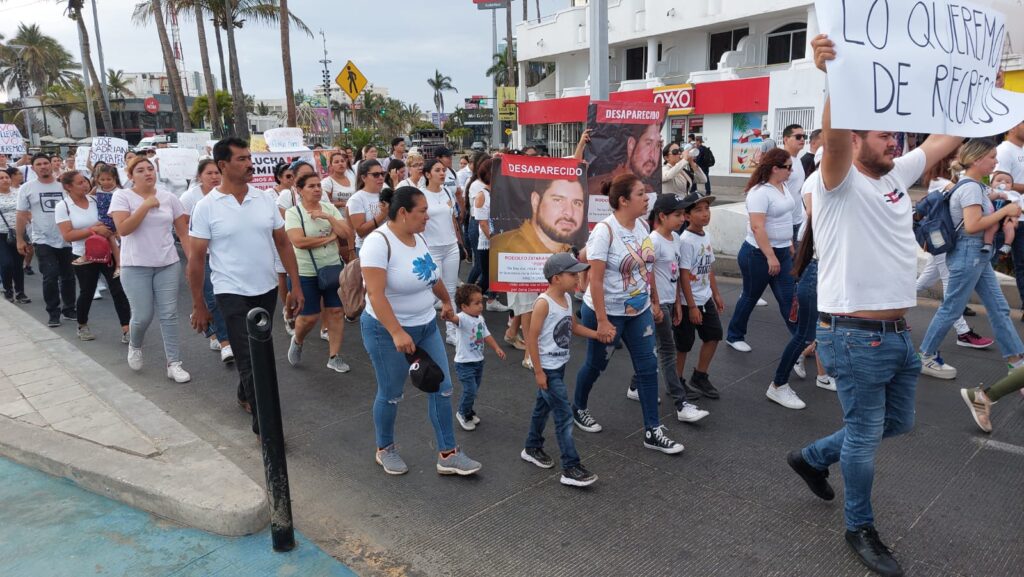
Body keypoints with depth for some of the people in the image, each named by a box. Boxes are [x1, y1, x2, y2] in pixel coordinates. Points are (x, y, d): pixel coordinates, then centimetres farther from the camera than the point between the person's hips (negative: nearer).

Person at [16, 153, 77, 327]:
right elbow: (22, 215, 3)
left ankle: (69, 309, 22)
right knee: (50, 277, -5)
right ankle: (53, 313, 6)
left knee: (68, 276, 9)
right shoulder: (27, 188, 0)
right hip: (43, 241, -2)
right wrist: (20, 240, 1)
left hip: (67, 239, 2)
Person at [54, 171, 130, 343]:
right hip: (84, 258, -2)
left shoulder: (96, 200, 1)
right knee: (87, 293, 11)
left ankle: (126, 330, -5)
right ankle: (82, 327, 33)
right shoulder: (62, 207, -6)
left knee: (118, 290, -6)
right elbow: (67, 235, -14)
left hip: (107, 253, 2)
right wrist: (94, 230, -21)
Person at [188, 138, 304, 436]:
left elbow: (283, 243, 5)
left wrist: (295, 285, 1)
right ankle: (264, 424, 6)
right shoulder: (206, 207, -9)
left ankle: (245, 395, 44)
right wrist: (198, 305, -4)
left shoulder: (266, 198, 1)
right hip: (232, 294, -4)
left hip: (267, 289, 4)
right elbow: (196, 258, -5)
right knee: (249, 359, -4)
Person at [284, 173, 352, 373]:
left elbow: (346, 234, -6)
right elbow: (299, 242, -22)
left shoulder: (330, 208, 3)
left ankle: (334, 357, 14)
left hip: (333, 267, 4)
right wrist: (328, 238, -14)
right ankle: (297, 341, 35)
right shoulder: (293, 212, -9)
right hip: (306, 272, -4)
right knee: (309, 317, 1)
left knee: (335, 311, 3)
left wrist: (328, 217, -18)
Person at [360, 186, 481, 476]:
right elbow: (375, 294, -28)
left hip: (426, 327, 8)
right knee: (391, 395, 8)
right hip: (388, 331, -7)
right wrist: (397, 333, -35)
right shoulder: (379, 242, -22)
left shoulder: (417, 237, 3)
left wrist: (446, 302, 32)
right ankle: (384, 450, 33)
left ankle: (447, 454, 17)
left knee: (442, 387, 6)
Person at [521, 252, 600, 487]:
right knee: (564, 414, -7)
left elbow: (573, 326, 18)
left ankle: (532, 448, 40)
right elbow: (532, 337, -20)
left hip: (560, 365, 9)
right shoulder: (544, 302, -21)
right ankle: (571, 468, -1)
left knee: (543, 406, 22)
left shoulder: (567, 298, 4)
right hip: (547, 368, -9)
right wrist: (538, 371, -18)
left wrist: (598, 334, 4)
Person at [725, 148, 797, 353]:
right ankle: (734, 336, 26)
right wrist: (770, 257, -26)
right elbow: (757, 227, -26)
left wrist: (790, 244, 20)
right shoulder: (760, 192, -20)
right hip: (759, 254, -7)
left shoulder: (782, 186, 7)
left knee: (788, 297, 5)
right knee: (751, 297, 8)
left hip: (782, 252, 7)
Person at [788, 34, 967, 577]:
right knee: (864, 436, 6)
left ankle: (812, 457, 41)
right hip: (854, 337, -8)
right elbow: (833, 137, -32)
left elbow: (948, 136, 22)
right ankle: (860, 528, 28)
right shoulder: (840, 183, -12)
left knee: (896, 423, 23)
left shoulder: (897, 176, 11)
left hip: (897, 333, 8)